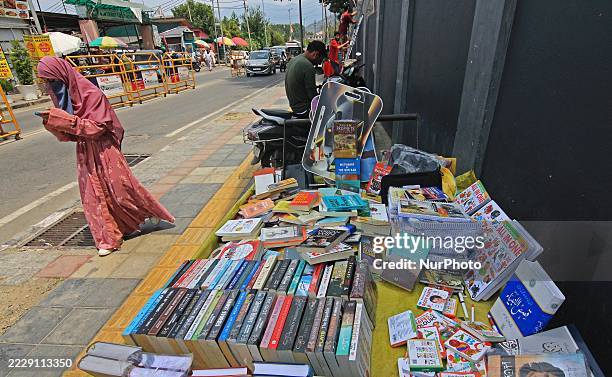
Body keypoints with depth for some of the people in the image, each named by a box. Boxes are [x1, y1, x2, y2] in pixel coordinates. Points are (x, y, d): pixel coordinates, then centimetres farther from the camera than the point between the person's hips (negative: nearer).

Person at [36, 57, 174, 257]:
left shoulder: (90, 94, -16)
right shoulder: (63, 96, 6)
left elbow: (97, 127, -20)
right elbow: (68, 133, 10)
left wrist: (63, 119, -25)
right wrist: (52, 122, -10)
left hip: (103, 150, -7)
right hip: (85, 152, 7)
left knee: (121, 188, 1)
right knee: (93, 196, 7)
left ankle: (151, 211, 28)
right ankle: (108, 239, 17)